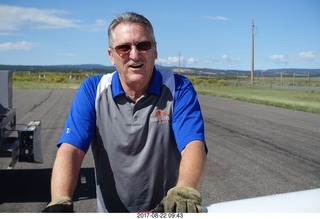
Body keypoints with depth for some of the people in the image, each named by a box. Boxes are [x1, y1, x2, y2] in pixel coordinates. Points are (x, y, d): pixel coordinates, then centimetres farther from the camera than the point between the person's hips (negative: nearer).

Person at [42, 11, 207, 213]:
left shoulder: (178, 89, -5)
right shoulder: (92, 91, -1)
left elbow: (194, 145, -18)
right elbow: (70, 150, -10)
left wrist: (184, 195, -37)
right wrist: (59, 204, -26)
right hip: (111, 210, 0)